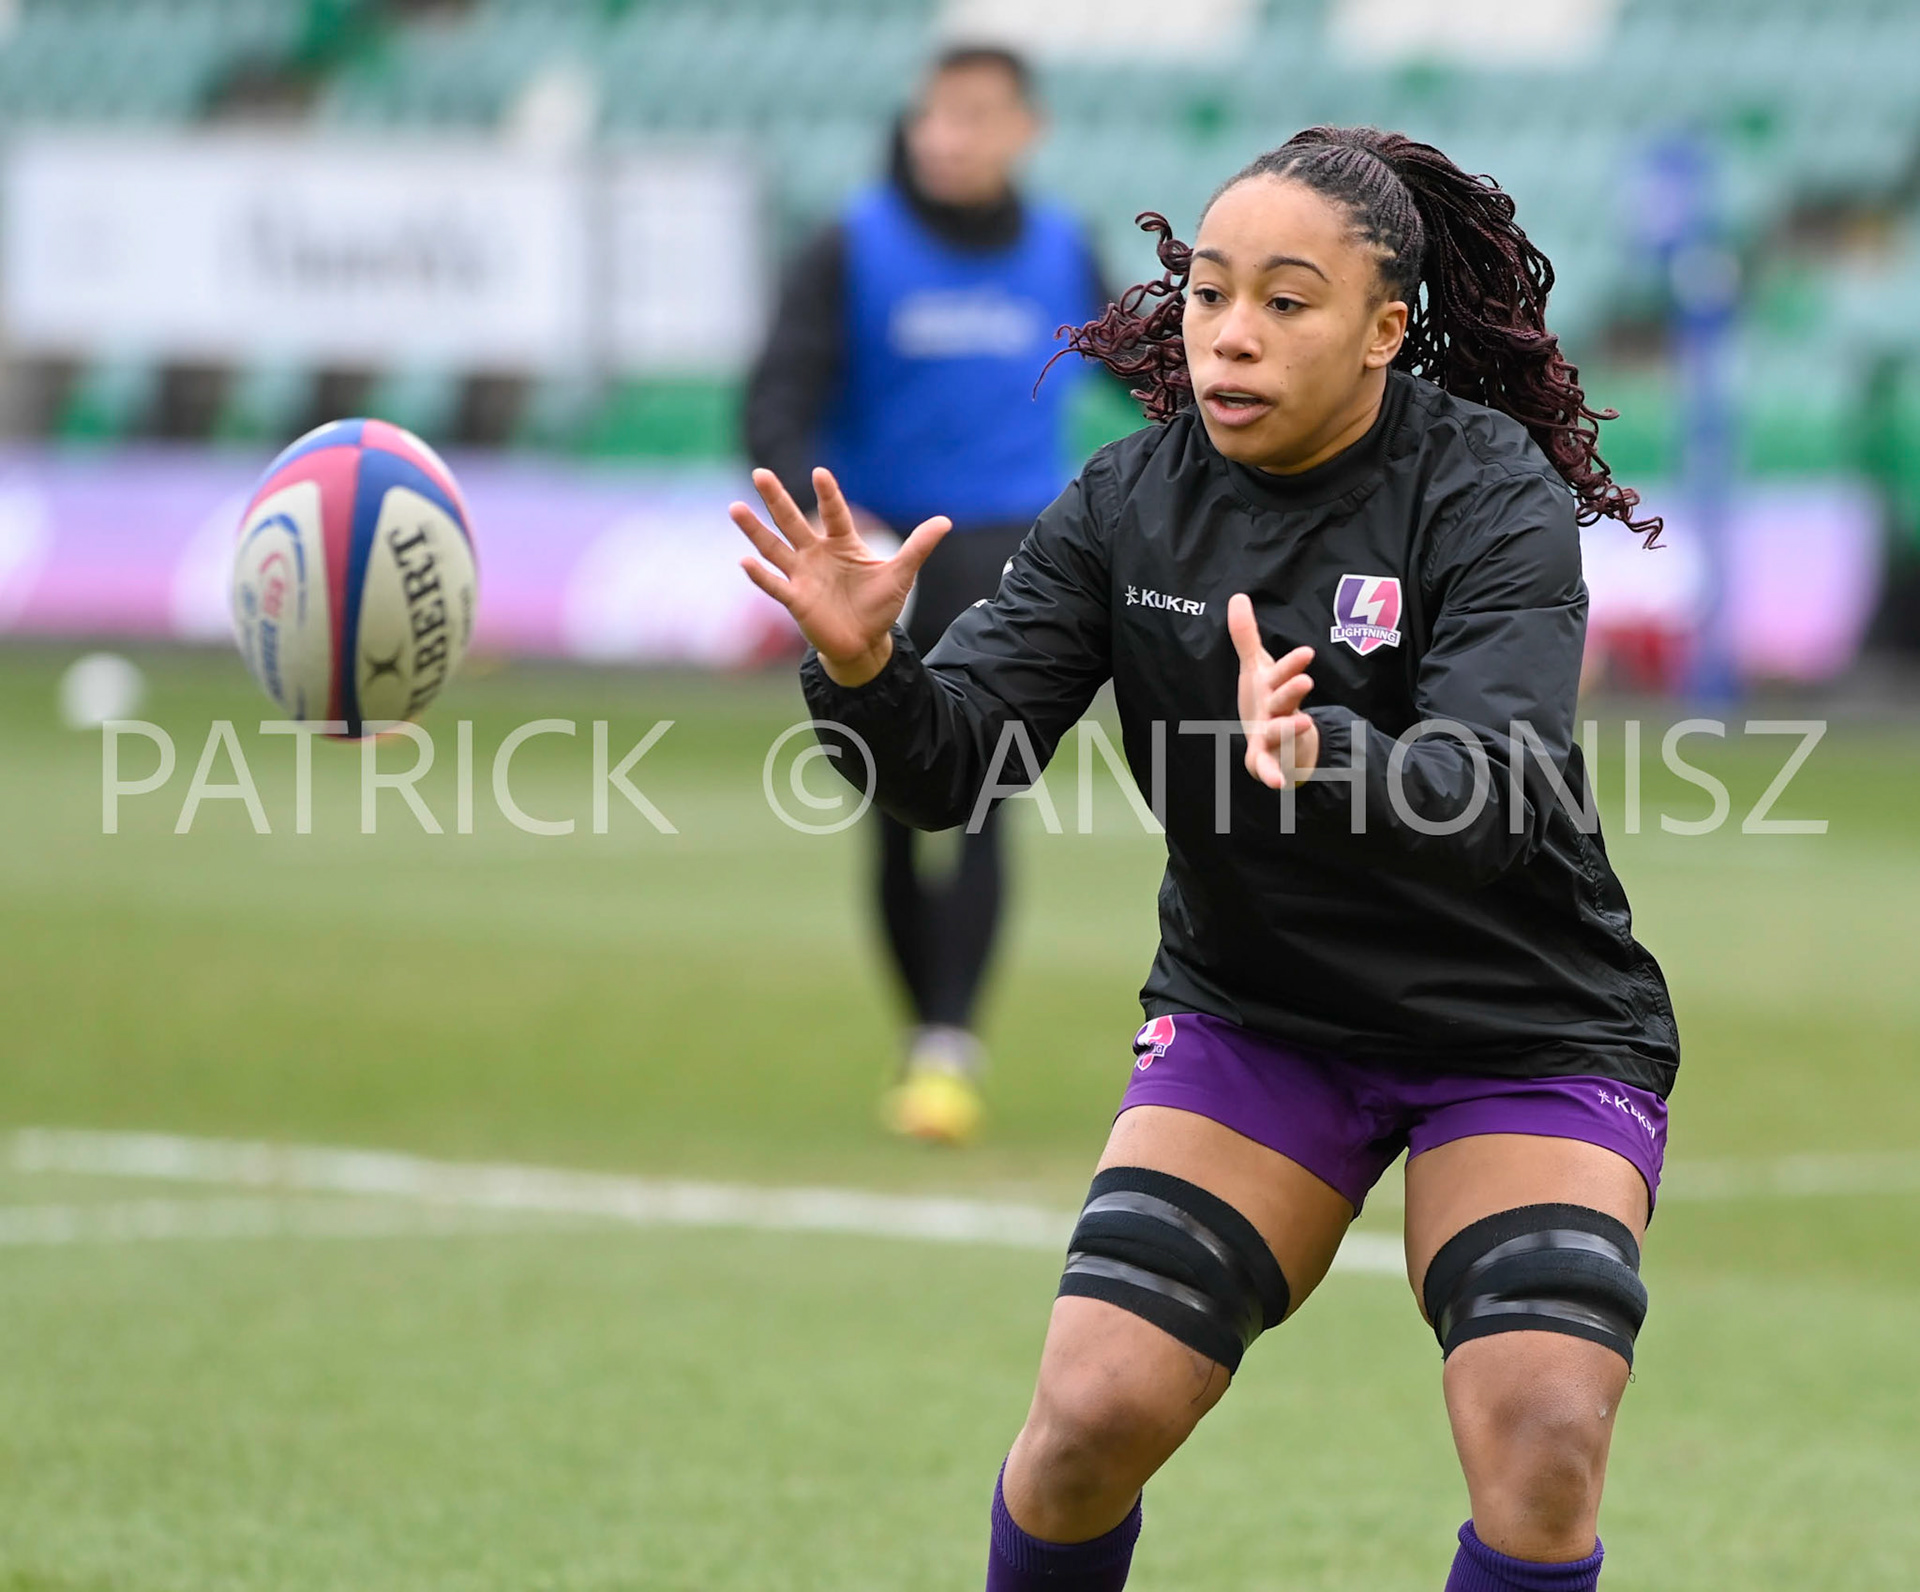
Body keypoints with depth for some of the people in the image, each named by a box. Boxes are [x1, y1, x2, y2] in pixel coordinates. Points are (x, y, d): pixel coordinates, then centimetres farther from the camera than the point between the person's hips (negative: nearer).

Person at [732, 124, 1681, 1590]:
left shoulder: (1497, 501, -18)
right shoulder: (1131, 505, -7)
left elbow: (1490, 800, -33)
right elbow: (952, 763, -14)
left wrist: (1317, 756, -54)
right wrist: (864, 669, -37)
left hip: (1523, 1034, -3)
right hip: (1253, 1014, 3)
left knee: (1543, 1458, -20)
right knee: (1091, 1415, -11)